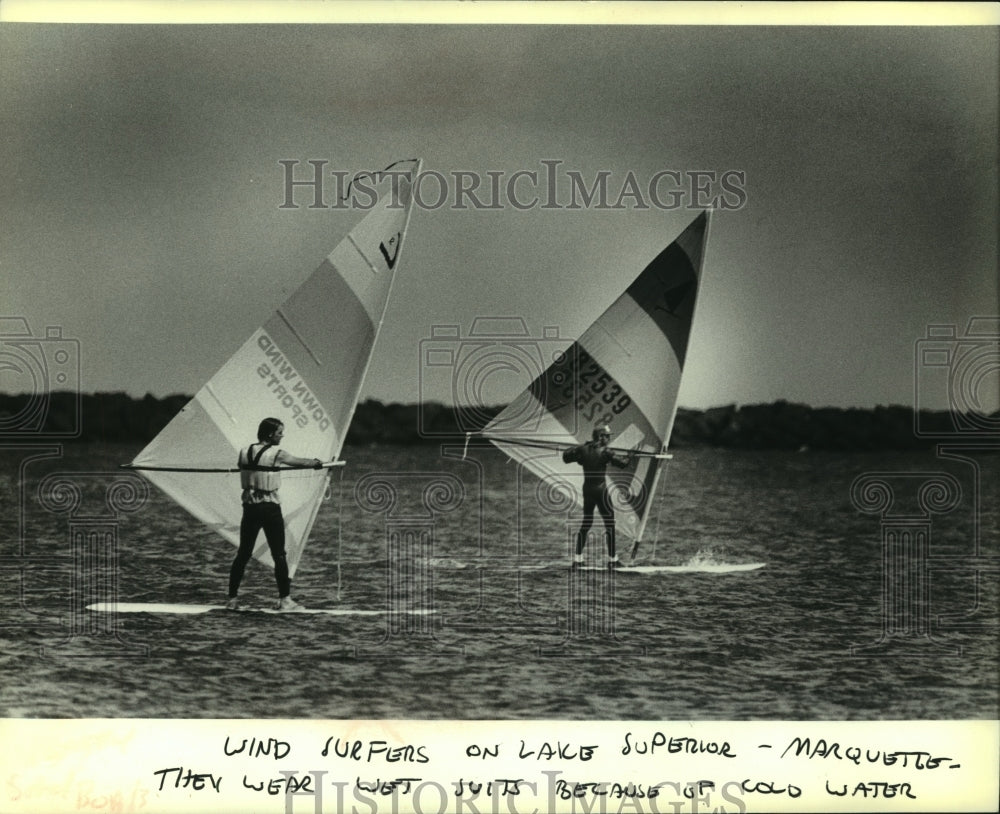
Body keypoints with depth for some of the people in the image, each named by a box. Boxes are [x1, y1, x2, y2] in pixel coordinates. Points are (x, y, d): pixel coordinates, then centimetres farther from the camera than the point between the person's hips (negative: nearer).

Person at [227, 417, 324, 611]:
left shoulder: (245, 453, 3)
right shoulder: (276, 454, -10)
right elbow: (300, 462, 3)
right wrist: (316, 462, 25)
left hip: (250, 506, 5)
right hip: (270, 508, -5)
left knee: (243, 554, 9)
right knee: (279, 555, 2)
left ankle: (232, 599, 9)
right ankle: (285, 599, 2)